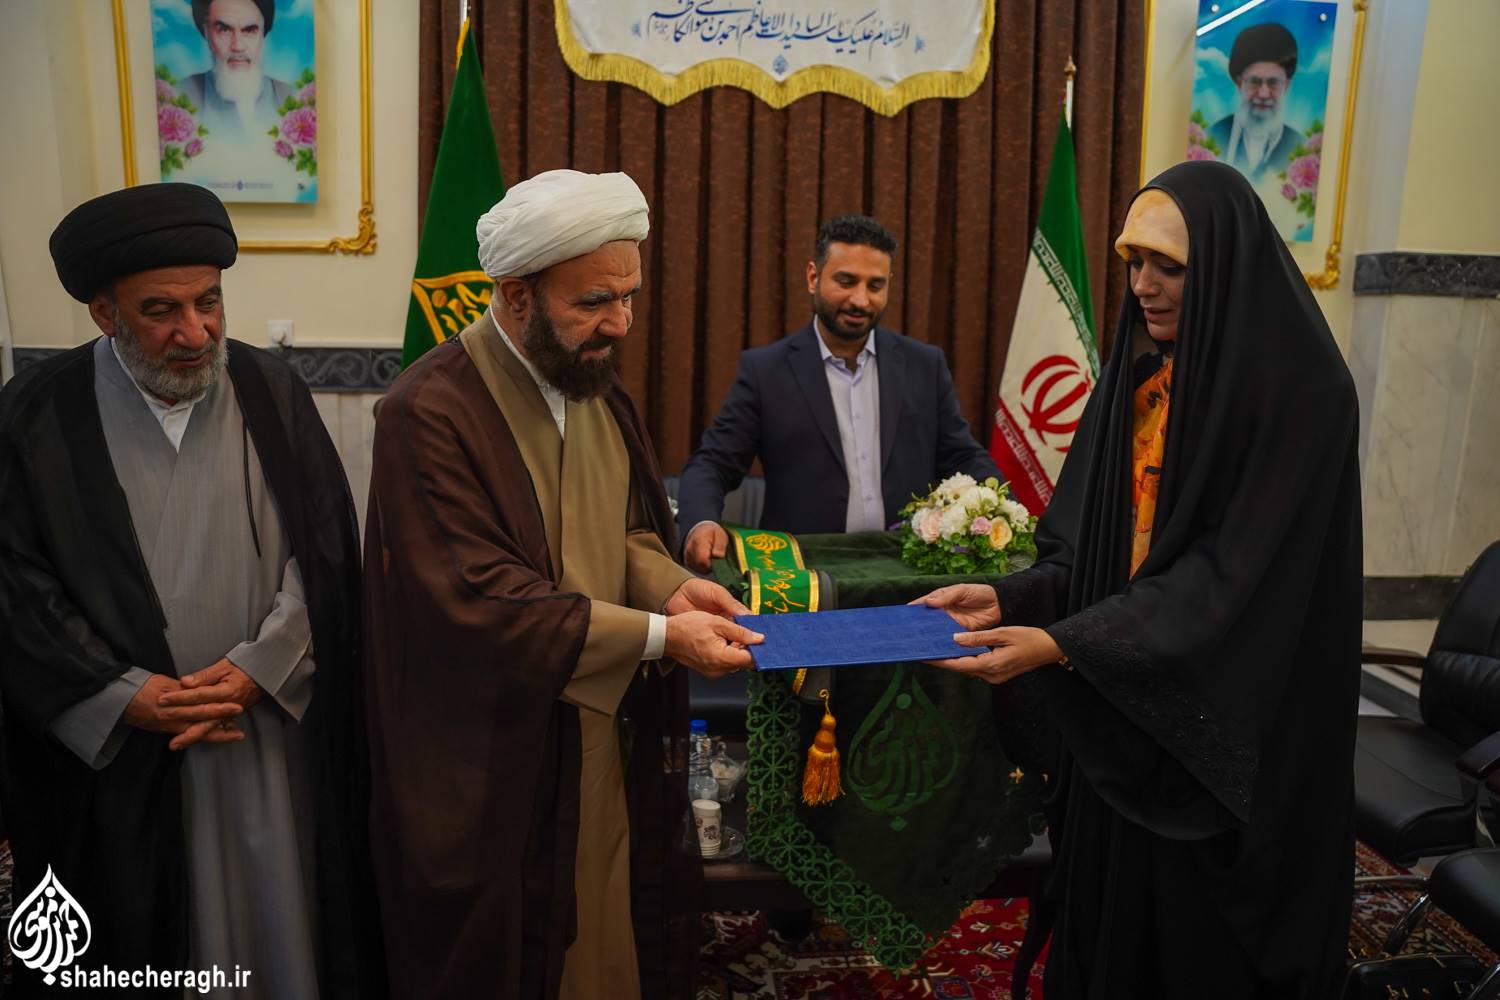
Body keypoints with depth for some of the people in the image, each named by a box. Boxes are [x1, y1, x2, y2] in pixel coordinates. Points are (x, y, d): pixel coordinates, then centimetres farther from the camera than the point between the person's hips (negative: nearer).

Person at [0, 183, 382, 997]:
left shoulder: (273, 395, -1)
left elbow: (325, 546, -3)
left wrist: (255, 670, -14)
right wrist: (124, 696, -15)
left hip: (276, 733, 1)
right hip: (108, 750, -1)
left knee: (283, 927, 15)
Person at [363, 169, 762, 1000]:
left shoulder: (596, 385, 3)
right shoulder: (431, 411, -21)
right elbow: (478, 598, -25)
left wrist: (670, 585, -11)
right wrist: (658, 634, -26)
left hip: (611, 738, 7)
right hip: (497, 761, -6)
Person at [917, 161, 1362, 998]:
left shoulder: (1300, 388, -16)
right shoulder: (1140, 370, 4)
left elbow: (1236, 575, -22)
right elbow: (1095, 542, 5)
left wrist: (1064, 646, -26)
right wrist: (1010, 598, -12)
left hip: (1230, 741, -6)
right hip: (1123, 716, 6)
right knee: (1110, 923, 17)